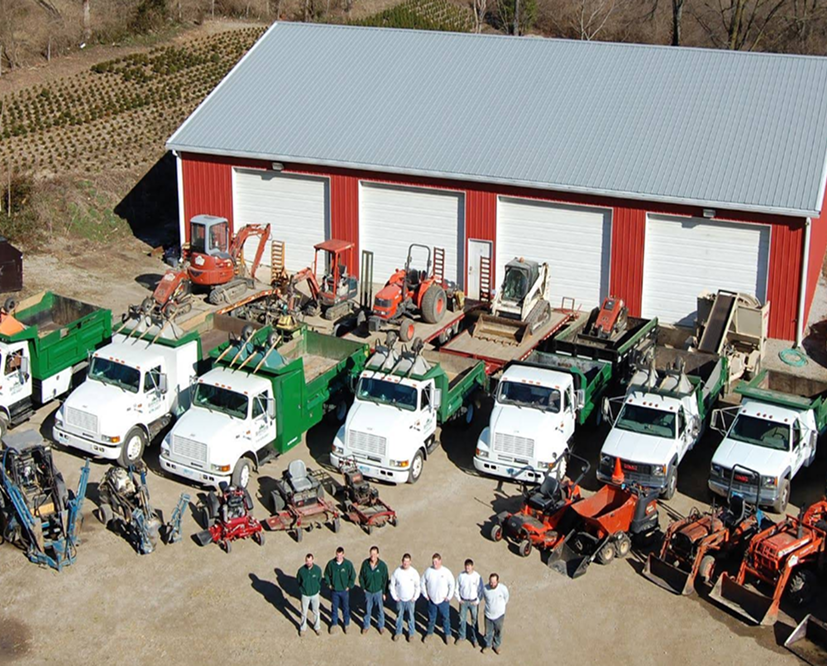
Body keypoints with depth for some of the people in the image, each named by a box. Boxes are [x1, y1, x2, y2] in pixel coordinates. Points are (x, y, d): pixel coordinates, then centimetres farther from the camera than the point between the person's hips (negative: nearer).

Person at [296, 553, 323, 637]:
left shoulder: (318, 569, -18)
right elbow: (298, 580, -1)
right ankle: (303, 628, 34)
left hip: (315, 594, 1)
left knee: (316, 612, 17)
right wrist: (302, 589, 2)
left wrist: (318, 589, 4)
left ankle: (317, 627, 36)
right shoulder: (301, 570, -20)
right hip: (305, 595, 0)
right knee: (304, 612, 14)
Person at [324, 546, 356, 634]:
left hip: (344, 590, -1)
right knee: (334, 607, 16)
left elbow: (353, 576, -5)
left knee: (346, 608, 14)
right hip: (334, 590, 1)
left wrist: (349, 586, -6)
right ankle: (334, 623, 34)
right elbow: (326, 574, 2)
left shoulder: (348, 564, -17)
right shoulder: (331, 563, -13)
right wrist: (329, 584, -2)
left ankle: (346, 624, 32)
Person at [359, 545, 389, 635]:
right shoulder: (365, 563, -15)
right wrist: (363, 588, -3)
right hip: (368, 592, 1)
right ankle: (366, 625, 36)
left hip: (378, 591, -1)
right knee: (367, 610, 17)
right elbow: (361, 577, 0)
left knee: (380, 610, 15)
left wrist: (384, 593, -5)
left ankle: (381, 625, 35)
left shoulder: (382, 565, -18)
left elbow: (385, 580, -8)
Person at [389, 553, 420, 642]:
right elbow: (392, 585, -3)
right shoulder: (397, 572, -15)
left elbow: (418, 586, -4)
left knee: (410, 617, 13)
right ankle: (398, 632, 36)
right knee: (399, 616, 17)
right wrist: (395, 597, -5)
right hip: (400, 599, 1)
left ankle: (411, 633, 31)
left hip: (410, 600, -1)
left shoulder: (414, 572, -16)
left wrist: (415, 597, -7)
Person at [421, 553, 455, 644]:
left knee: (446, 617, 11)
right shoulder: (428, 571, -10)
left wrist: (449, 596, -8)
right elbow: (423, 583, 3)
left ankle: (447, 634, 30)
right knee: (431, 618, 17)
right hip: (431, 600, 2)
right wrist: (425, 594, 1)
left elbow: (452, 584, -8)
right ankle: (429, 632, 37)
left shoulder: (446, 572, -16)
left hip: (443, 600, -2)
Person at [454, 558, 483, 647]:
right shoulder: (461, 576, -12)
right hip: (463, 601, 2)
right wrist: (459, 599, -3)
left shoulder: (477, 577, -18)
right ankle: (461, 636, 35)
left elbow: (480, 590, -9)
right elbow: (457, 588, 0)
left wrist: (477, 601, -10)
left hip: (473, 602, -2)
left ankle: (474, 638, 27)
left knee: (474, 620, 10)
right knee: (462, 619, 15)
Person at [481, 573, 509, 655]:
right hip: (488, 614, 0)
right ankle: (488, 645, 47)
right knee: (488, 631, 21)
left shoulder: (503, 589, -26)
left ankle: (496, 645, 46)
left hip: (499, 615, 0)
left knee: (498, 632, 21)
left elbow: (506, 601, -5)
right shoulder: (485, 589, -24)